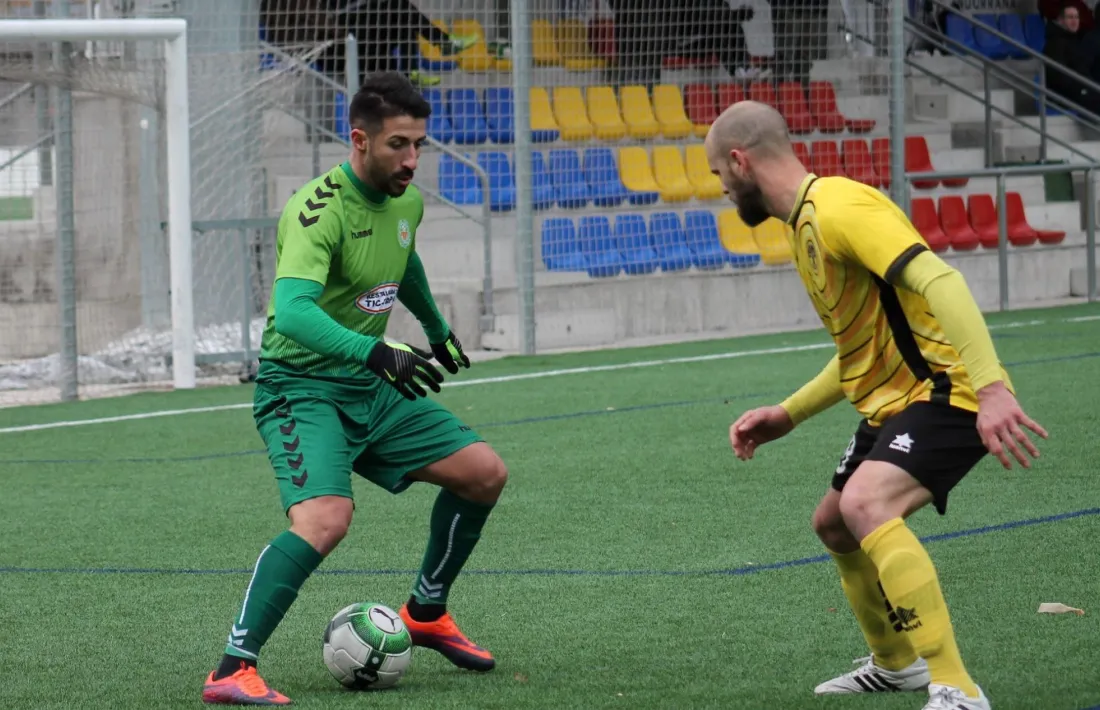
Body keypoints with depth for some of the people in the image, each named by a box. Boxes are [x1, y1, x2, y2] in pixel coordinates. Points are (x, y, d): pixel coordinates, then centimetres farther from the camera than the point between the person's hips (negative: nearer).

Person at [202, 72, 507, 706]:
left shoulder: (407, 201, 3)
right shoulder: (321, 209, -24)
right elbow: (292, 310, -39)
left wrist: (437, 329, 41)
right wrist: (375, 352, -50)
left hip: (371, 388, 9)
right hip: (301, 387, -9)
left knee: (485, 473, 8)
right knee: (325, 519, -31)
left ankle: (426, 613, 28)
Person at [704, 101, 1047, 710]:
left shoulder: (838, 207, -18)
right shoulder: (805, 225, 16)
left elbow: (940, 282, -30)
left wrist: (991, 388, -39)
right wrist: (786, 415, 21)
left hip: (947, 391, -11)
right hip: (893, 401, 11)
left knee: (866, 503, -31)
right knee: (834, 524, 24)